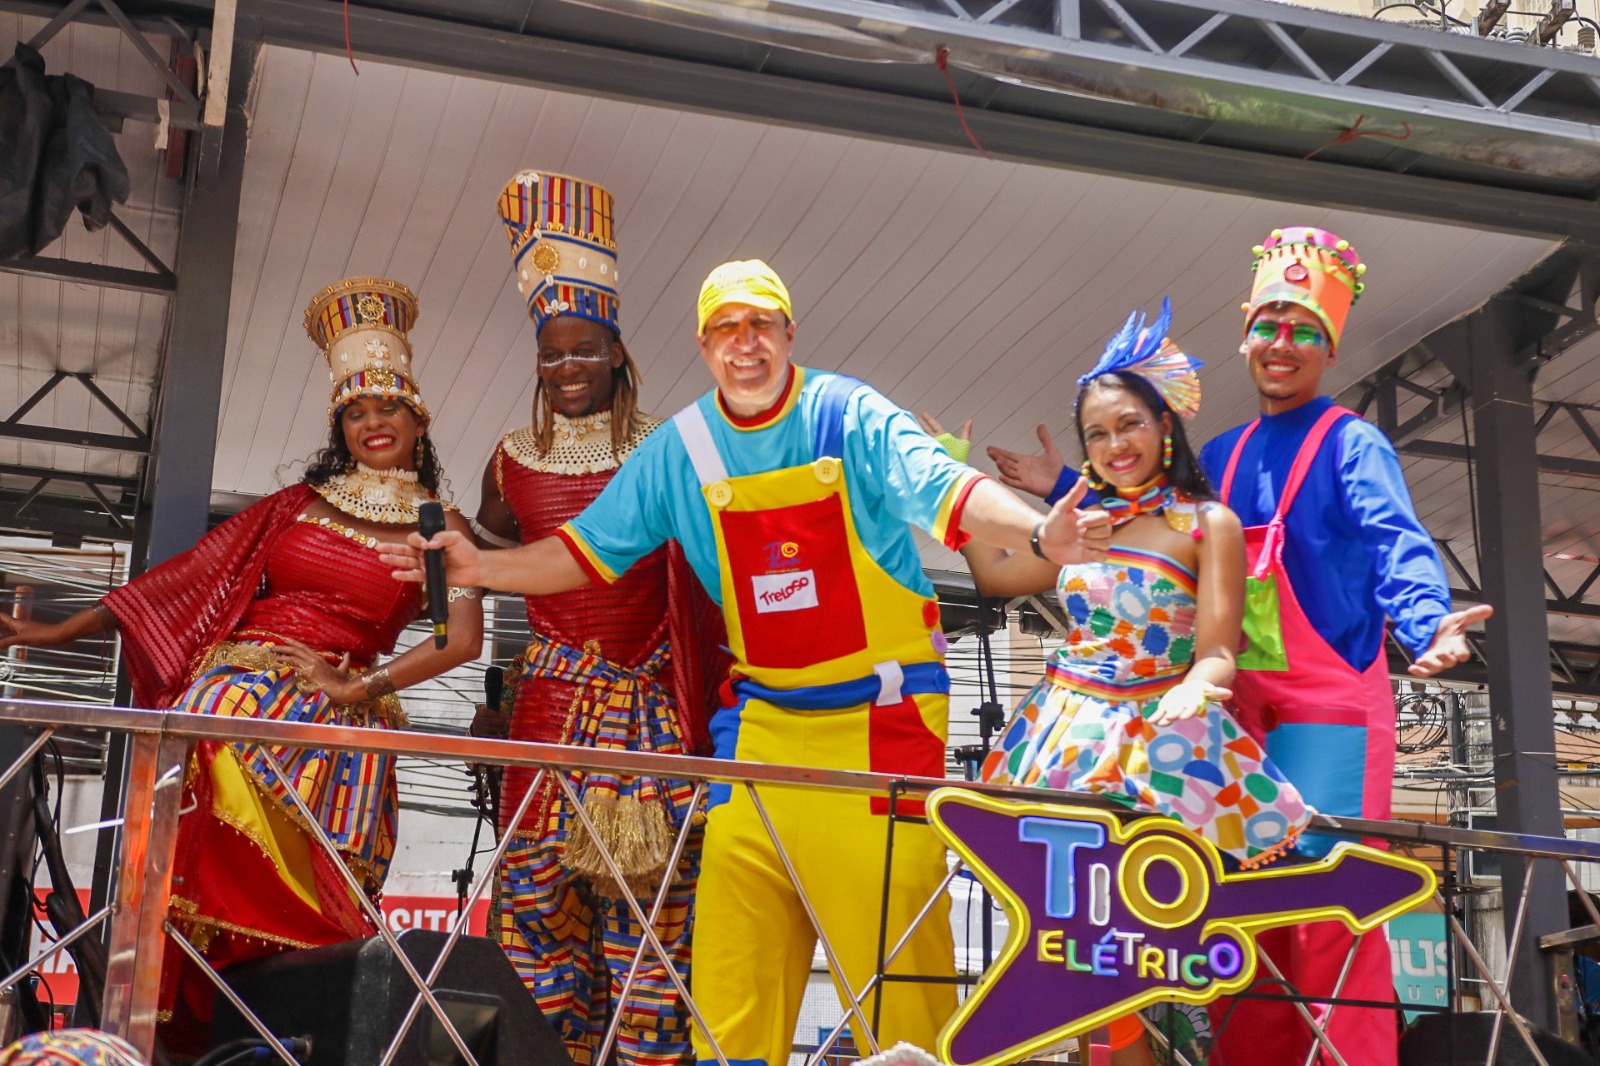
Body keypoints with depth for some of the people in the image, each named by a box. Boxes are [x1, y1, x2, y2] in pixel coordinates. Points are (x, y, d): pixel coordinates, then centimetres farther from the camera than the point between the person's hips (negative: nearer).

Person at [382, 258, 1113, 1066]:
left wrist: (1037, 533, -36)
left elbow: (944, 491, -18)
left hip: (882, 712, -3)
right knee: (734, 932, 1)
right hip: (761, 719, 4)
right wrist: (481, 568, 1)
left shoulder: (852, 417, -6)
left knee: (891, 919, -5)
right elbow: (589, 550, 12)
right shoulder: (679, 450, 6)